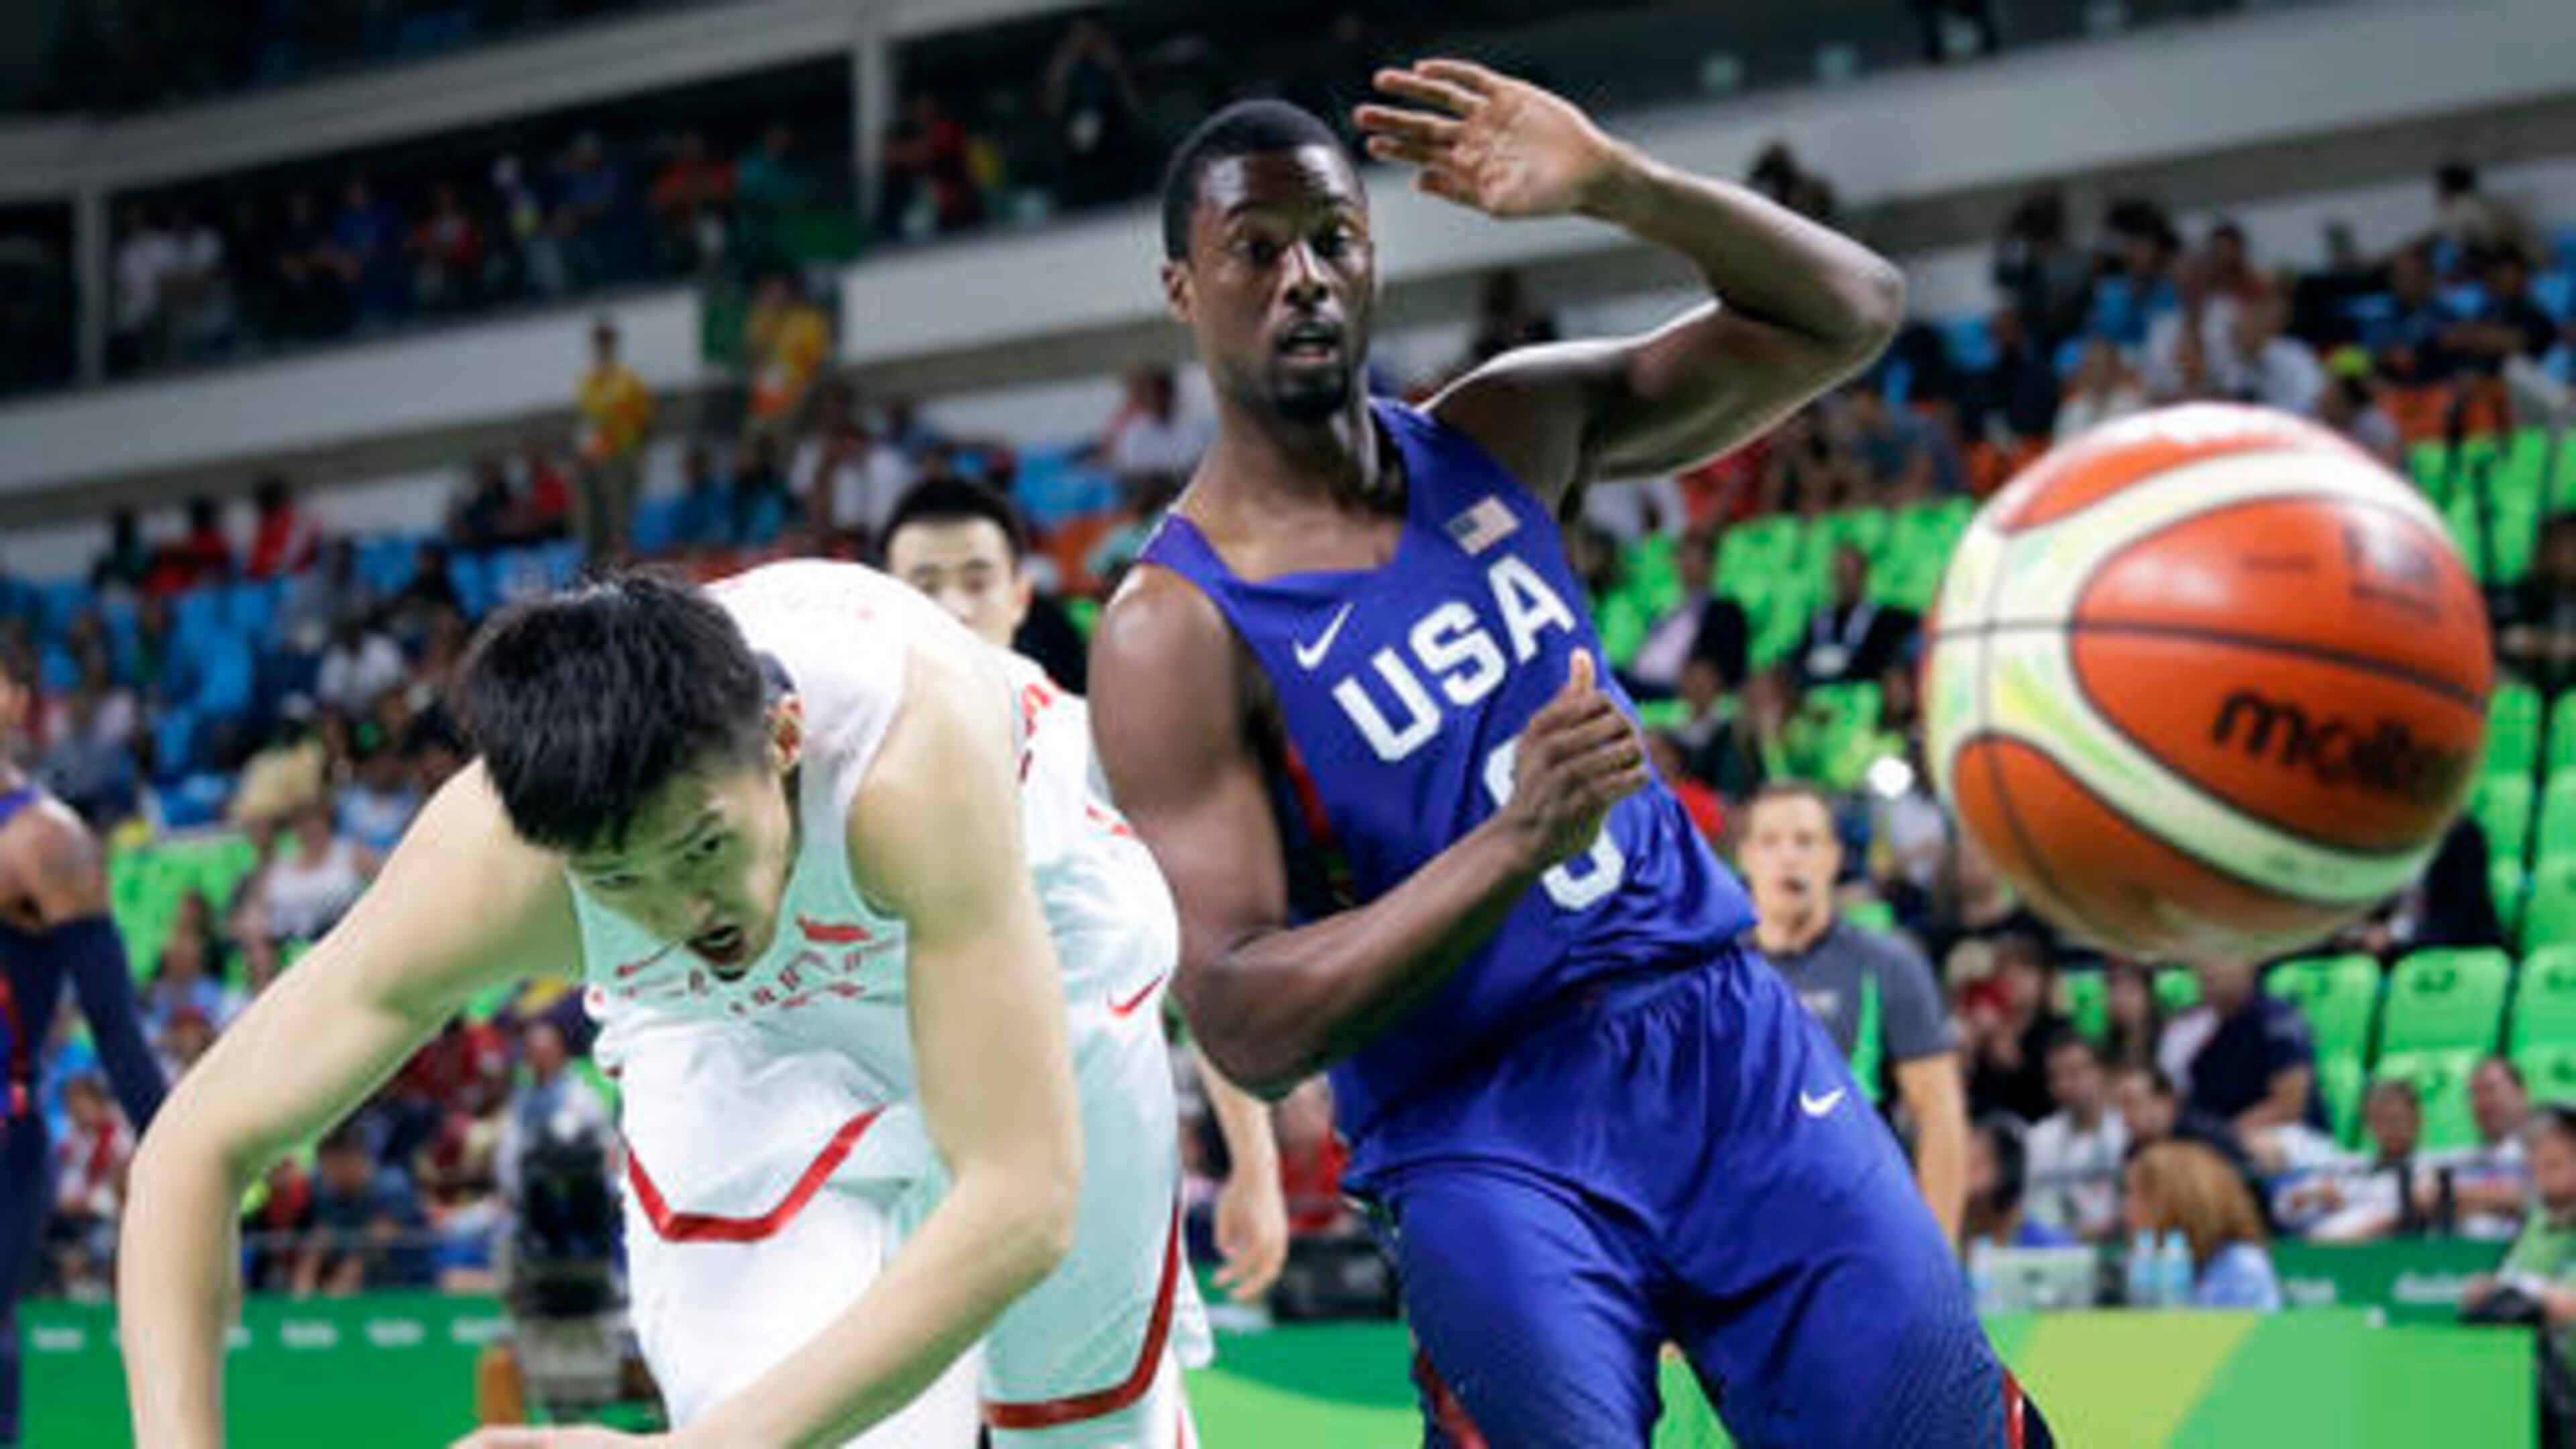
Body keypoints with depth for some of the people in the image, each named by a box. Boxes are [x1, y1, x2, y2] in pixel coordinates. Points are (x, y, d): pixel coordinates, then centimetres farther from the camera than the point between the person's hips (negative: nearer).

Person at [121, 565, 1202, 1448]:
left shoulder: (909, 757, -50)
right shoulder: (487, 861, -41)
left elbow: (1021, 1202, -49)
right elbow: (200, 1146, -31)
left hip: (1027, 951, 0)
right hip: (735, 1031, 1)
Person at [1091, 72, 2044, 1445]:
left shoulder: (1501, 437, 6)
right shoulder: (1174, 634, -10)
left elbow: (1846, 315, 6)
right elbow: (1247, 1024, -18)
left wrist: (1618, 185, -11)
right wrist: (1518, 842, -28)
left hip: (1726, 1035, 4)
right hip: (1477, 1128, -4)